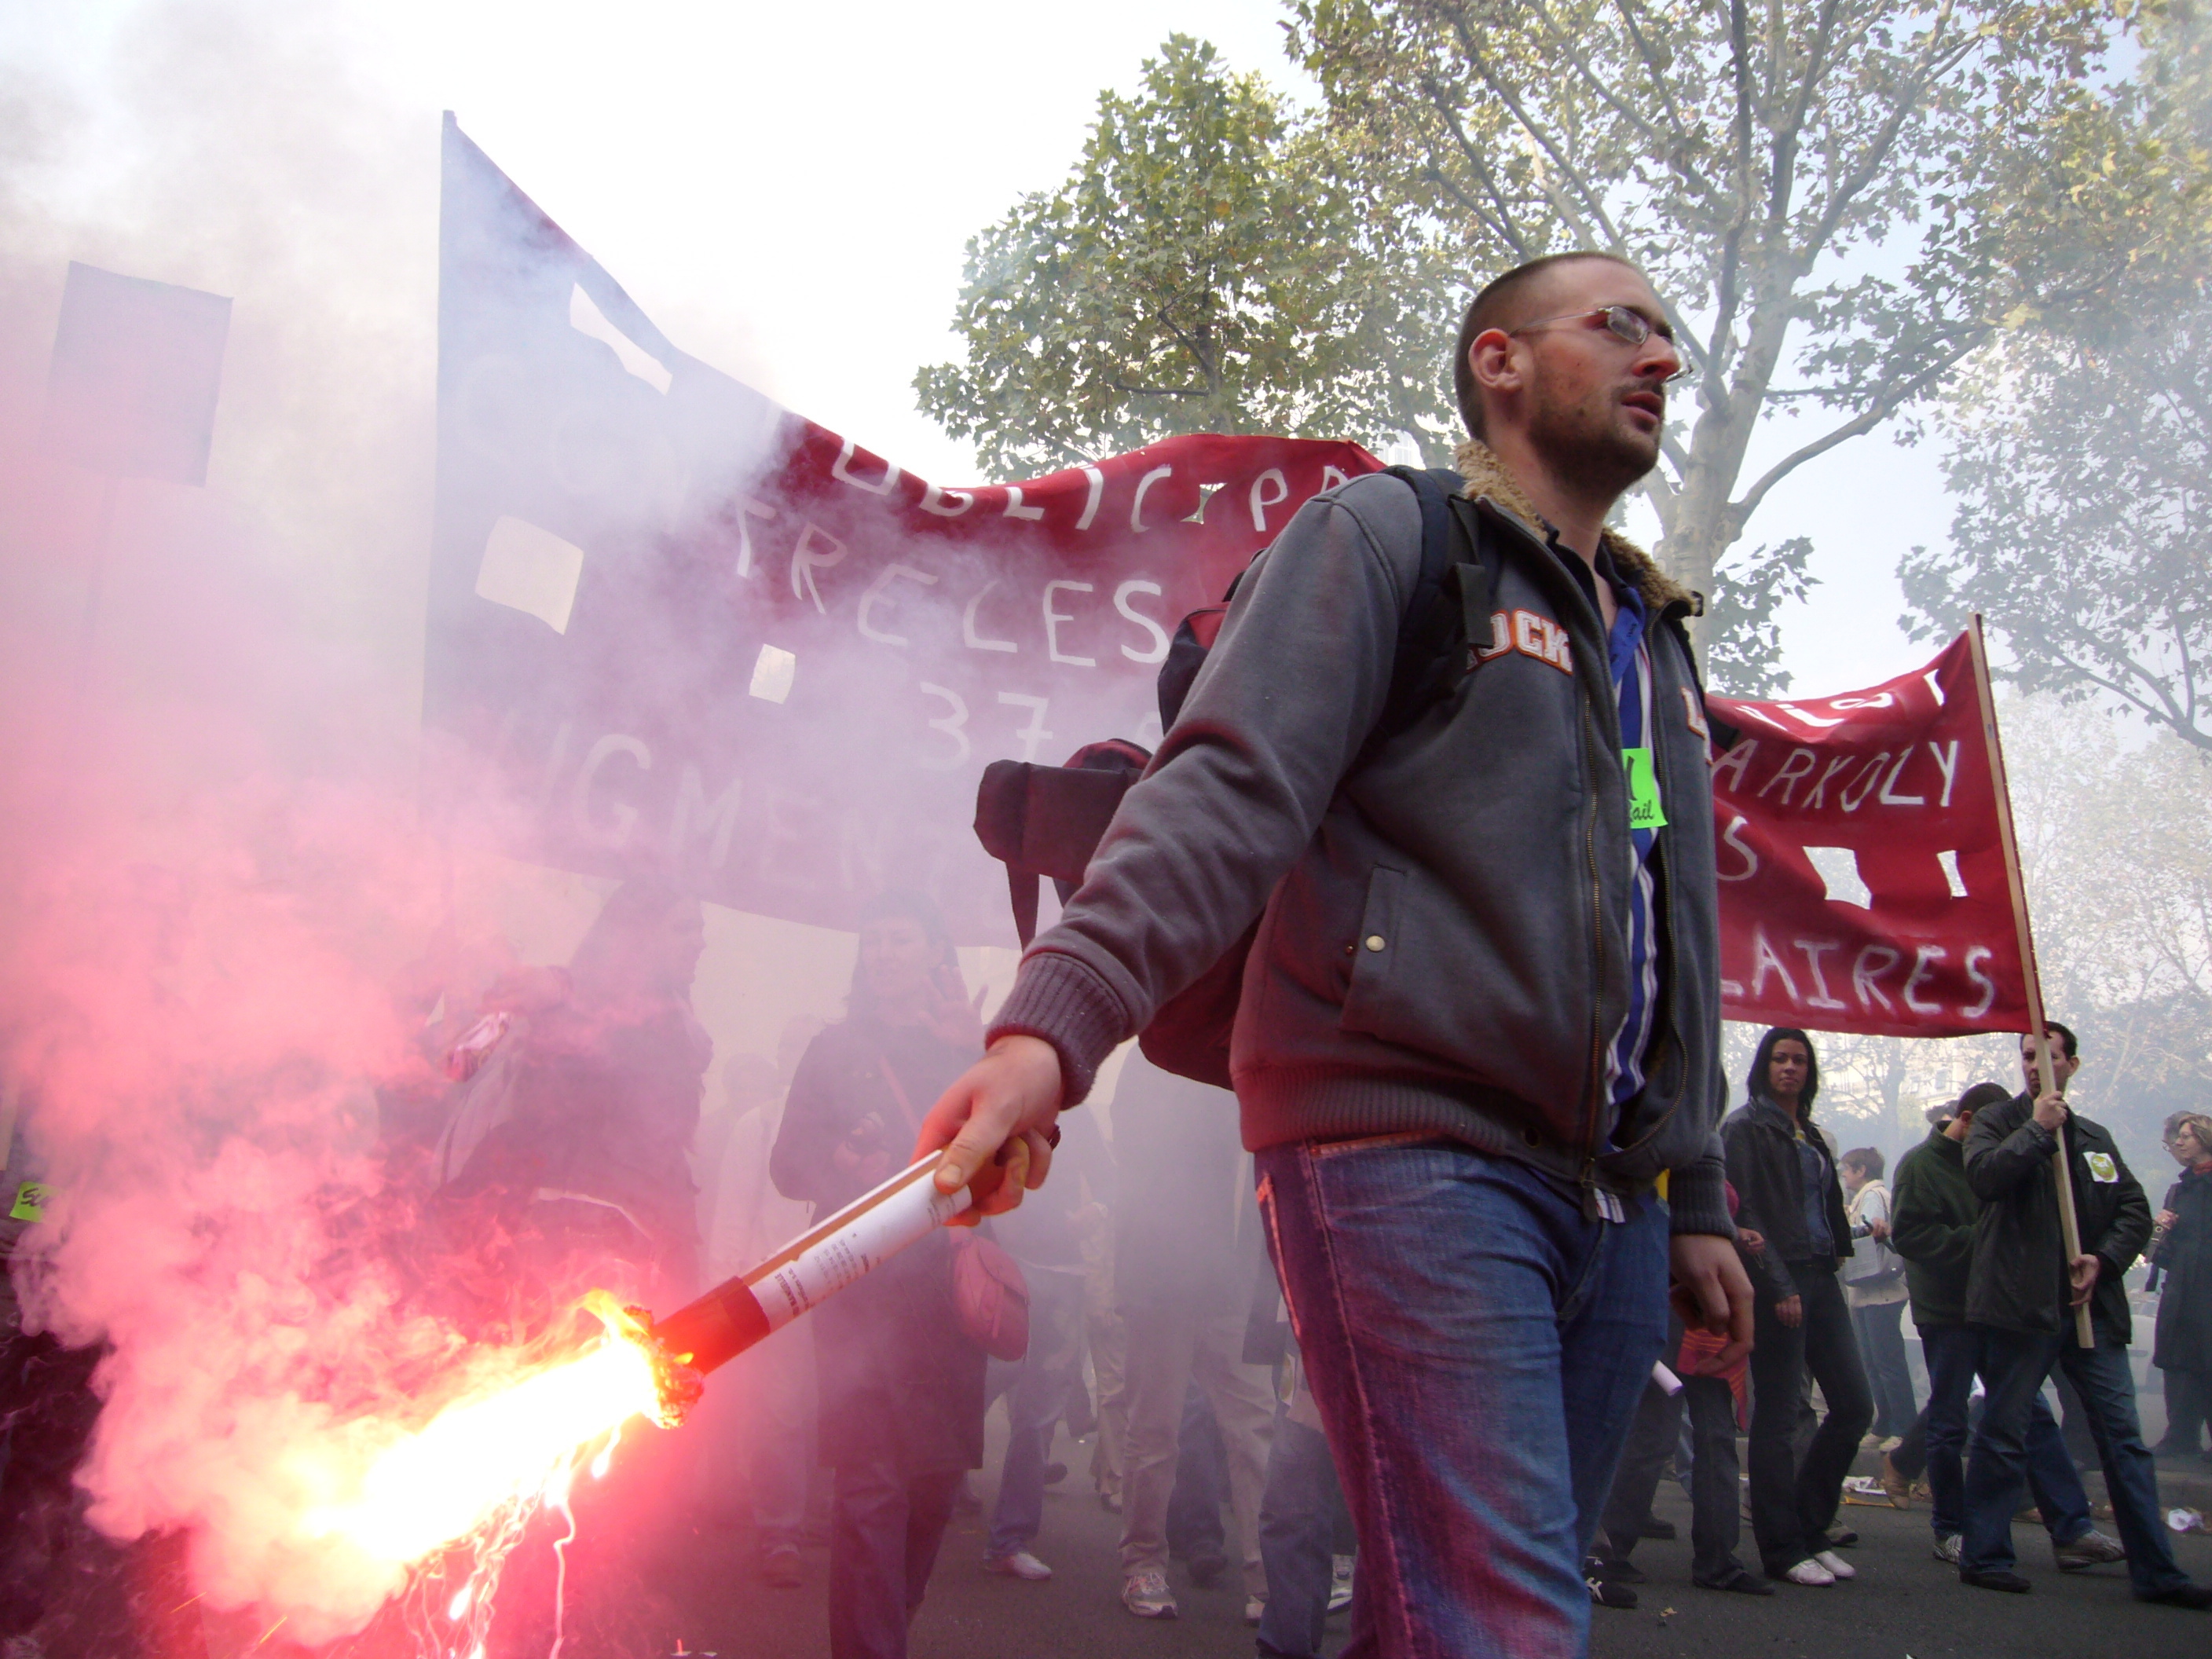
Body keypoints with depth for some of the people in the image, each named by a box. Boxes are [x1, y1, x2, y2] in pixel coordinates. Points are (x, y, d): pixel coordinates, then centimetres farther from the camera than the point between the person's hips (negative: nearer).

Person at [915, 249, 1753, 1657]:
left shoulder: (1657, 640, 26)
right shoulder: (1388, 535, 2)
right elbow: (1231, 789, -14)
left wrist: (1696, 1199, 23)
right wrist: (1059, 1018, -29)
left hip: (1612, 1201, 8)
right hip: (1412, 1155, -7)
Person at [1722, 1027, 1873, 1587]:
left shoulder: (1809, 1135, 20)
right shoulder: (1746, 1127, -4)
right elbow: (1744, 1212, -11)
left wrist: (1830, 1267, 10)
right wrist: (1778, 1285, -16)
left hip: (1820, 1278, 8)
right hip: (1778, 1282, -8)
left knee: (1854, 1405, 6)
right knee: (1778, 1416, -4)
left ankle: (1809, 1531, 18)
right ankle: (1781, 1549, 5)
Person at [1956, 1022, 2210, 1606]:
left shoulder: (2094, 1137, 17)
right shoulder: (1997, 1122, 3)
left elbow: (2136, 1212, 14)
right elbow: (1985, 1176, -18)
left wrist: (2104, 1259, -3)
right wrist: (2038, 1128, -14)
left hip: (2093, 1307, 5)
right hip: (2022, 1305, -5)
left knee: (2123, 1437, 6)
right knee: (2004, 1434, 1)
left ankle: (2155, 1571, 12)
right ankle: (1983, 1555, 10)